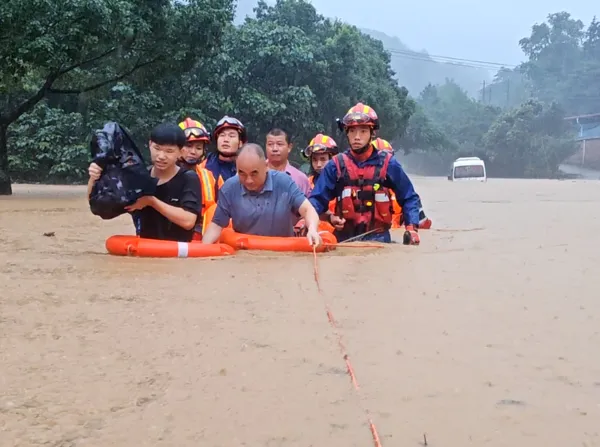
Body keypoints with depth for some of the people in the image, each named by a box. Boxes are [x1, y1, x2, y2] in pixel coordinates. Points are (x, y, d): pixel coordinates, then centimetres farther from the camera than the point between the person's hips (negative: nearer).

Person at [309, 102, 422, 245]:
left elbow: (409, 198, 7)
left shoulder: (387, 163, 2)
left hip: (378, 237, -1)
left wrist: (412, 228, -5)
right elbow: (317, 199, 2)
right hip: (345, 237, 1)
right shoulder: (336, 165, 3)